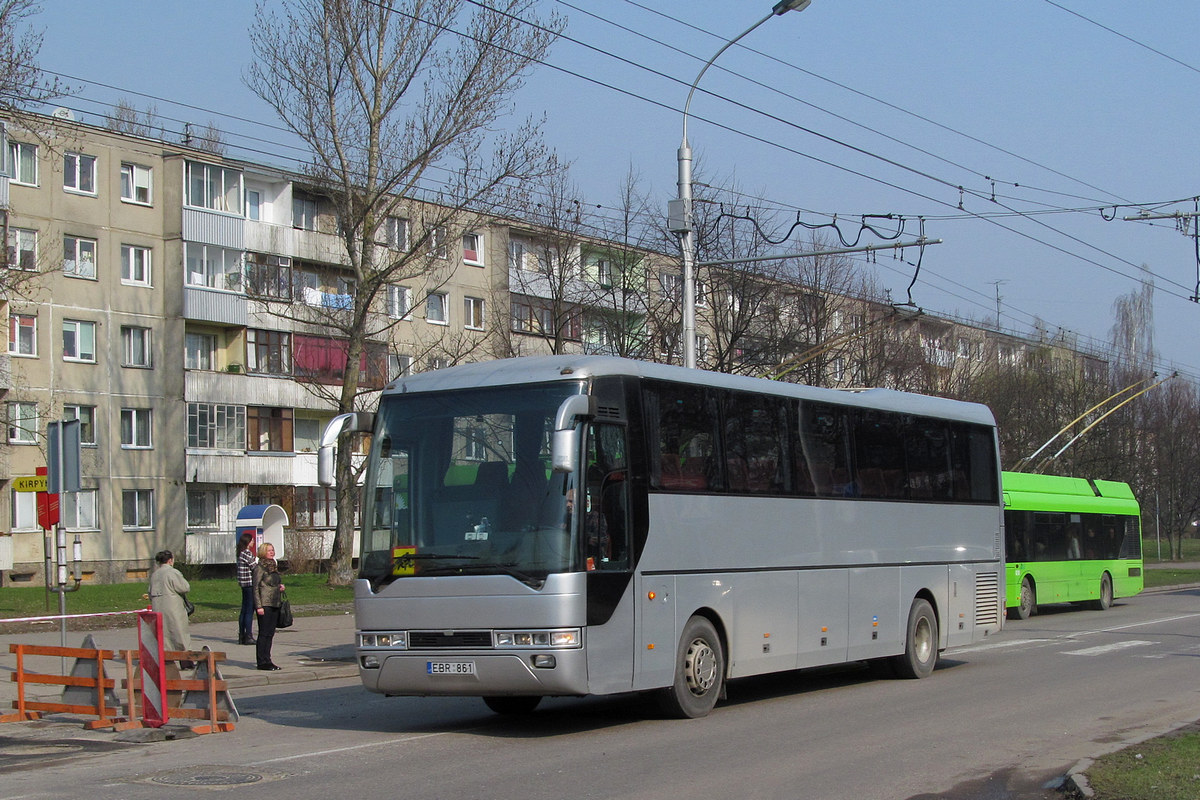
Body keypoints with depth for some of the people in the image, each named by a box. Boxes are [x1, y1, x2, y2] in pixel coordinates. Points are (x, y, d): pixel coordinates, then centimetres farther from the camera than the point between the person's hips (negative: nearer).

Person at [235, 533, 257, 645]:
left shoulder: (241, 553, 13)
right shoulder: (247, 553, -16)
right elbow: (254, 568, -15)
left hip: (244, 584, 10)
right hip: (250, 583, -10)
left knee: (244, 610, 13)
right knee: (250, 610, -6)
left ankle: (241, 636, 17)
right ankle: (248, 637, -5)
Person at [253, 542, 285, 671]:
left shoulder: (273, 566, 15)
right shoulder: (260, 567, -8)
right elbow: (256, 588, -11)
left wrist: (281, 586, 4)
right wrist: (259, 606, -16)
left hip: (275, 604, 8)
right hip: (265, 605, -8)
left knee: (270, 634, 9)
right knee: (264, 633, -5)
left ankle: (267, 660, 14)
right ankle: (262, 662, -2)